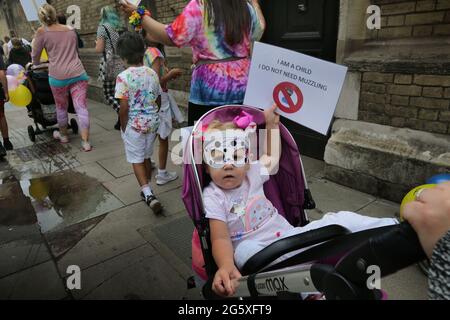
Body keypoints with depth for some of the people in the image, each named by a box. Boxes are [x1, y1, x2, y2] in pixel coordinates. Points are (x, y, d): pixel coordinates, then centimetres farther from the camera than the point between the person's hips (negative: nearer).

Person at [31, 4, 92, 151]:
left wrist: (35, 64, 33)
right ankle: (85, 142, -4)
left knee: (61, 107, 17)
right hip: (78, 73, 2)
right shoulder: (70, 30, 13)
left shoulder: (42, 32, 3)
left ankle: (63, 135, 36)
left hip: (58, 76, -2)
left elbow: (35, 56, 11)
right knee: (82, 108, -2)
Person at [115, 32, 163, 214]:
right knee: (146, 157, 19)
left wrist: (123, 128, -4)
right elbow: (158, 101, 6)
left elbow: (124, 107, -17)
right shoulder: (152, 74, 0)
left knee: (137, 160, 7)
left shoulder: (124, 77, -15)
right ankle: (147, 191, 32)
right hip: (152, 123, 5)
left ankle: (148, 195, -4)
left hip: (134, 125, -5)